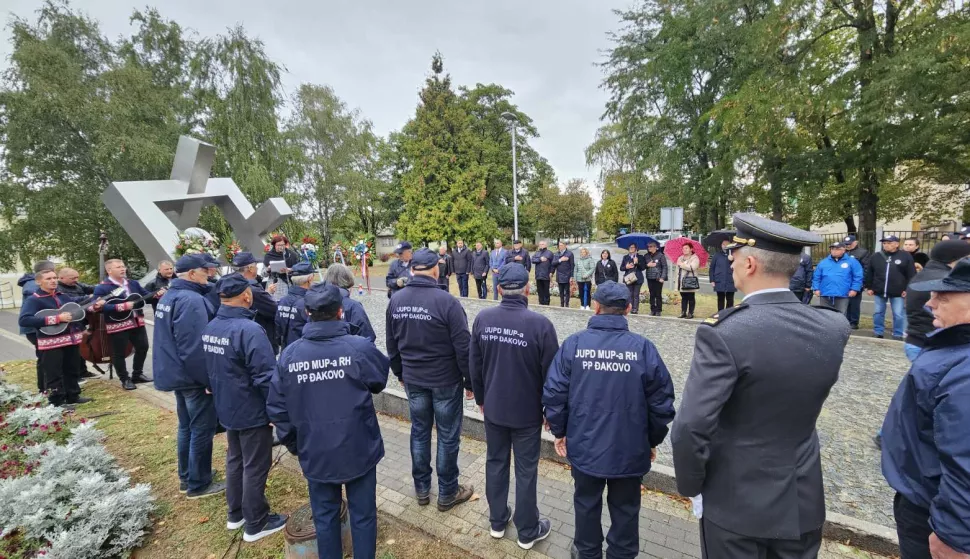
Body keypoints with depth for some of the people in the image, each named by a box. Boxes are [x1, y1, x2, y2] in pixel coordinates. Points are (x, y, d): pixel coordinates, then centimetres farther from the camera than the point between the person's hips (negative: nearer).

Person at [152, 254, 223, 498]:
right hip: (194, 377, -10)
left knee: (187, 427, 21)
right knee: (202, 430, 3)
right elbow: (195, 347, -28)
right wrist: (209, 380, -20)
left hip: (177, 374, 11)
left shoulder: (168, 296, 11)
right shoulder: (191, 300, -24)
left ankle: (186, 477, 34)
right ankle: (198, 484, 16)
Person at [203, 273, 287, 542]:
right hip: (252, 412, -8)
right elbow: (266, 376, -26)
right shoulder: (249, 330, -28)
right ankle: (256, 524, 24)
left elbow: (211, 369, 12)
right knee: (255, 467, 8)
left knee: (235, 459, 24)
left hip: (226, 409, 8)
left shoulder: (209, 328, 0)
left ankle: (235, 513, 40)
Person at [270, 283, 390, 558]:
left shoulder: (289, 354, -11)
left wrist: (294, 443, 11)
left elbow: (277, 408, -2)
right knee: (363, 515, 17)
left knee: (324, 517, 22)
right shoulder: (359, 347, -20)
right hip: (358, 449, -2)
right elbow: (380, 381, -2)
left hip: (315, 453, 3)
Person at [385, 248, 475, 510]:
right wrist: (470, 381, -5)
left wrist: (400, 373, 20)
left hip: (413, 379, 5)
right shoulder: (446, 301, -20)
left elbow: (392, 344, 7)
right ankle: (447, 493, 27)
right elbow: (463, 347, -17)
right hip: (445, 380, -5)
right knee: (448, 436, 11)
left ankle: (421, 489, 34)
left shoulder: (396, 300, -3)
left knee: (419, 431, 19)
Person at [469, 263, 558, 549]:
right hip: (527, 412, -3)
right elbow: (550, 373, -13)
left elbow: (474, 365, 1)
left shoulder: (482, 319, -9)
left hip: (493, 408, 4)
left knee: (496, 463, 20)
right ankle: (528, 531, 31)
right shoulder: (540, 323, -21)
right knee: (526, 471, 13)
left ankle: (497, 521, 38)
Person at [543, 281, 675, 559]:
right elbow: (661, 402, -8)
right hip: (630, 449, 0)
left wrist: (559, 432, 6)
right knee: (625, 509, 22)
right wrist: (653, 440, 9)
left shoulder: (573, 344, -12)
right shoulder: (643, 347, -14)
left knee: (587, 504, 23)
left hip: (584, 445, 1)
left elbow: (553, 394, -9)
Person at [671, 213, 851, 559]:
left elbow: (690, 429, -27)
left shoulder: (722, 333, -27)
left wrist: (691, 485, -8)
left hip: (736, 501, -5)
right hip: (803, 500, 5)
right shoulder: (835, 327, -9)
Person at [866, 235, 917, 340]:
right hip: (879, 291, 3)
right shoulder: (876, 257, 5)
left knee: (898, 314, 4)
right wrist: (869, 287, 5)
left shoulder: (905, 256, -2)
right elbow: (869, 274, 9)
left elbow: (911, 275, -2)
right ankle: (878, 333, 20)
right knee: (878, 313, 10)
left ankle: (898, 335, 15)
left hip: (898, 292, -2)